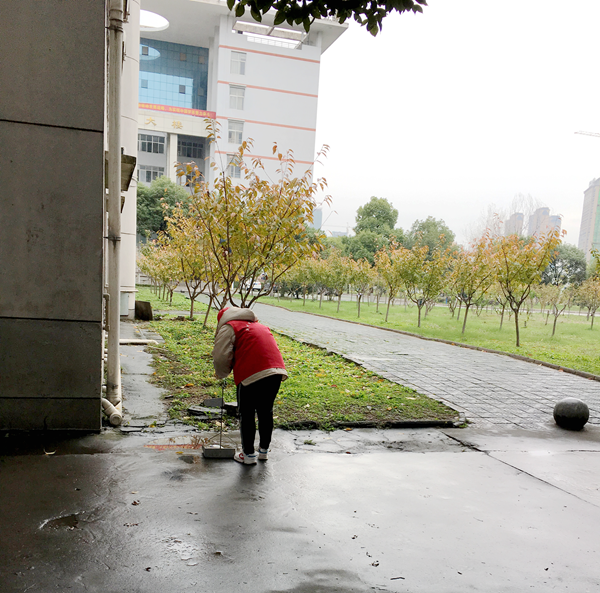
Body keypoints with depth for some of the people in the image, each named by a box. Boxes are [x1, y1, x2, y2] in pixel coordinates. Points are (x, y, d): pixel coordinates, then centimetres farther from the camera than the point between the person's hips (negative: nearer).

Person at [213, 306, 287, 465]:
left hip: (251, 375, -7)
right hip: (276, 372, 7)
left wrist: (222, 374, 15)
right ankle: (264, 450, 31)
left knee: (246, 414, 10)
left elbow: (221, 357, -4)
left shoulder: (229, 327, 7)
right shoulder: (259, 325, 30)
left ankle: (248, 454, 18)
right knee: (266, 412, 20)